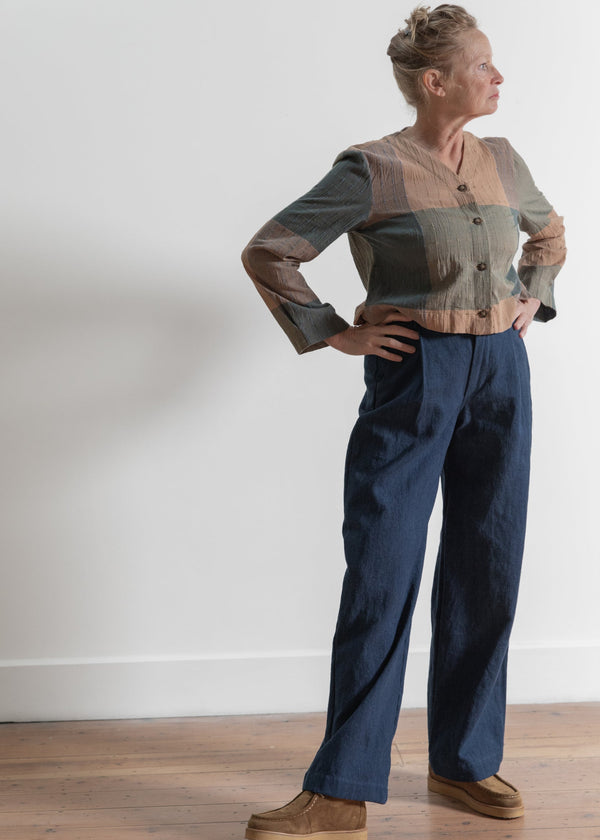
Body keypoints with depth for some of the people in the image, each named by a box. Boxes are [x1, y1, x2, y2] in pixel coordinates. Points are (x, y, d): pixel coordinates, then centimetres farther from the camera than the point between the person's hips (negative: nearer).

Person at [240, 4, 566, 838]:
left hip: (501, 374, 6)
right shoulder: (374, 169, -9)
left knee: (486, 570, 9)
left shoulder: (503, 161, 9)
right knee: (380, 575, -5)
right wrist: (334, 332, -8)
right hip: (414, 377, -6)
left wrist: (532, 300, 14)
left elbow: (550, 233, 29)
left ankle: (464, 761, 25)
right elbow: (267, 251, -8)